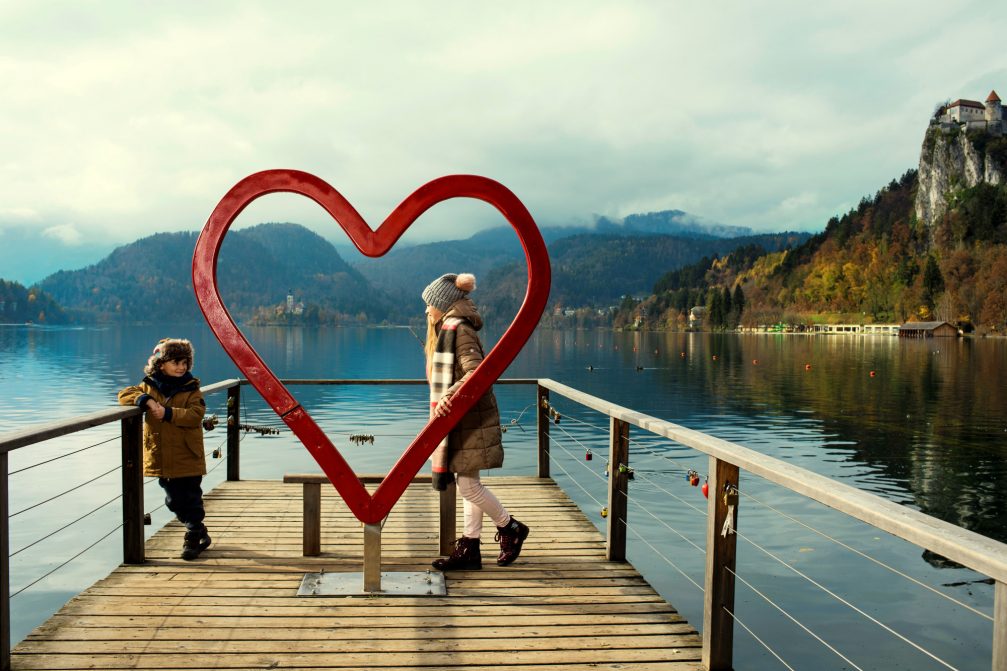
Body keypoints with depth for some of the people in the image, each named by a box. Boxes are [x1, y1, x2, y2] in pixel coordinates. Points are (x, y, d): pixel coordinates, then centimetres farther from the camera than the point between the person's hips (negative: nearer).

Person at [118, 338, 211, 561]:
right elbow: (125, 394, -3)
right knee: (173, 501, 14)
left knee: (191, 500, 0)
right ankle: (199, 531, 31)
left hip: (187, 459, -4)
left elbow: (195, 415, -17)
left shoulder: (191, 389, -4)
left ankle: (193, 539, 14)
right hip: (161, 459, 4)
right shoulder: (149, 386, 6)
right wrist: (146, 400, -20)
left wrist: (167, 413, -24)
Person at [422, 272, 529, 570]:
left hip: (470, 420, -10)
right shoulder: (450, 329, 16)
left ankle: (511, 528, 14)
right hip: (462, 419, 10)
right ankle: (469, 548, 16)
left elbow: (476, 372, -29)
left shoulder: (458, 330, -15)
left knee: (468, 484, -4)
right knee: (469, 483, 11)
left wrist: (450, 396, -40)